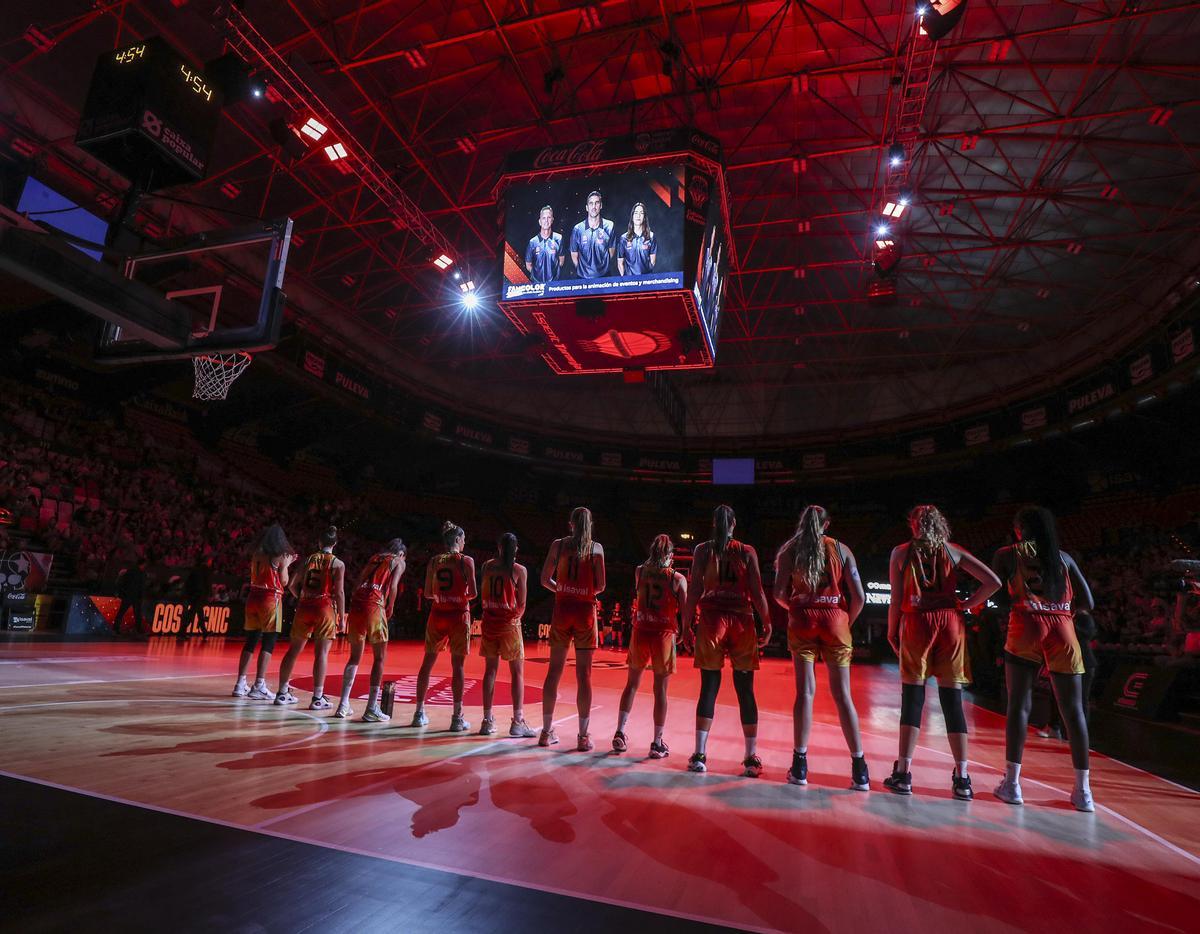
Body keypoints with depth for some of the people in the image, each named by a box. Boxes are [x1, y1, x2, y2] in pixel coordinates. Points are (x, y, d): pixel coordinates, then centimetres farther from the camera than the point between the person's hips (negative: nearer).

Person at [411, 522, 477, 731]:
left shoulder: (434, 561, 4)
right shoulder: (466, 561, -6)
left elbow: (428, 593, 5)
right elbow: (473, 593, -9)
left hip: (437, 615, 3)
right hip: (459, 615, -3)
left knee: (427, 662, 14)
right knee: (457, 665, 2)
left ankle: (419, 712, 20)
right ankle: (457, 717, 4)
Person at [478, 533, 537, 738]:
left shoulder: (488, 566, 2)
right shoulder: (519, 570, -8)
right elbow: (522, 602, -4)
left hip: (489, 621, 4)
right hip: (510, 623, -4)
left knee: (490, 670, 11)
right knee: (517, 673, 3)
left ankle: (487, 721, 14)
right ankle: (518, 722, 2)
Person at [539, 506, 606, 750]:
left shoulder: (558, 544, 1)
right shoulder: (596, 548, -3)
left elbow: (545, 579, 2)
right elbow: (600, 586, -4)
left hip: (562, 609, 2)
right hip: (585, 611, -2)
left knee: (554, 670, 10)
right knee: (584, 674, 3)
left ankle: (546, 732, 18)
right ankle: (583, 736, 7)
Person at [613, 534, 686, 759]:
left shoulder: (640, 571, 1)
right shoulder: (677, 579, -6)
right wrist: (682, 633, 10)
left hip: (640, 632, 3)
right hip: (664, 634, -2)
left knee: (631, 684, 17)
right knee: (660, 690, 5)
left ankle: (619, 733, 17)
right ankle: (657, 744, 12)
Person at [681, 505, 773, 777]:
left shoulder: (703, 550, 3)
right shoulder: (747, 551, 4)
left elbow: (694, 590, -2)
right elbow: (757, 592, -1)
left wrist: (687, 624, 3)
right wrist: (767, 625, 6)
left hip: (711, 620, 0)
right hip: (742, 622, 0)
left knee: (709, 688, 5)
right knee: (746, 691, 7)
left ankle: (699, 755, 3)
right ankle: (751, 757, 11)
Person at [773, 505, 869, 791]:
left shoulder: (789, 549, 6)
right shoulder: (841, 549, 7)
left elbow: (779, 593, -3)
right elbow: (859, 597, 1)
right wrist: (848, 621, 15)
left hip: (802, 620, 0)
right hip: (835, 620, 0)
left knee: (805, 691, 3)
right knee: (842, 695, 6)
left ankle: (800, 766, 3)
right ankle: (859, 770, 7)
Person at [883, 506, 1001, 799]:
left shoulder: (900, 552, 4)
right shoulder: (954, 551, 9)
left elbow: (896, 599, 0)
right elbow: (993, 582, 1)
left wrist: (891, 631, 8)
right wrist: (965, 605, 7)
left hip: (915, 624, -2)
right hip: (950, 624, 2)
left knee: (912, 697, 2)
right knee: (952, 699, 6)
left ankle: (903, 774, 3)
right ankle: (962, 778, 8)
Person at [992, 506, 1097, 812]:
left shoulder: (1007, 554, 9)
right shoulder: (1063, 557, 17)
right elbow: (1087, 603, 15)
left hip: (1026, 629, -3)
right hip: (1063, 632, 3)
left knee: (1019, 705, 2)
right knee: (1073, 710, 9)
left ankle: (1012, 783, 4)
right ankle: (1083, 790, 14)